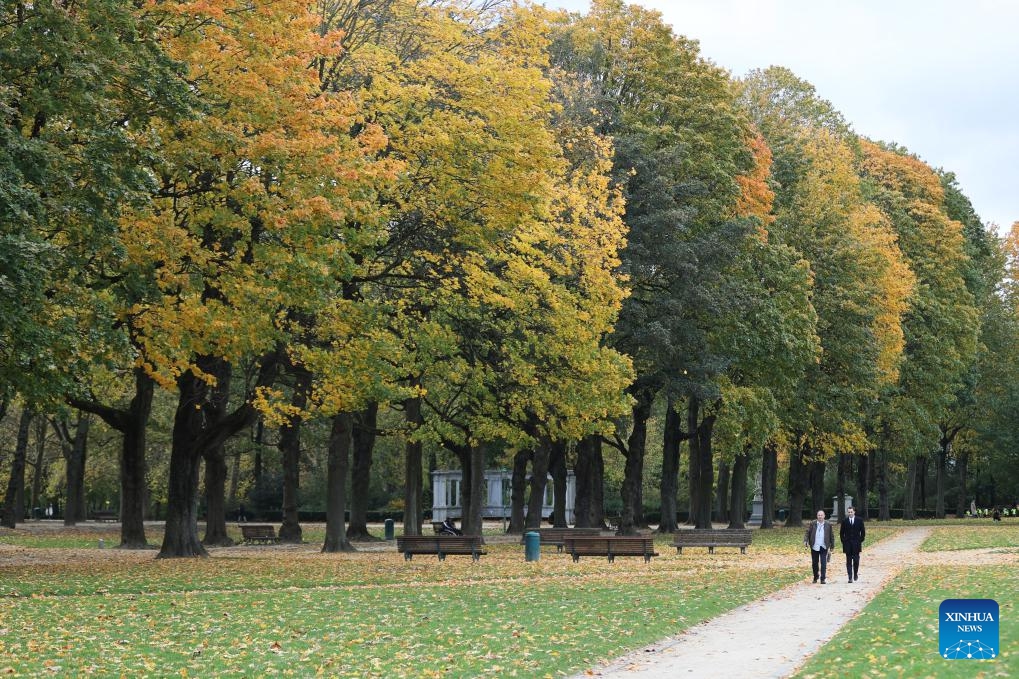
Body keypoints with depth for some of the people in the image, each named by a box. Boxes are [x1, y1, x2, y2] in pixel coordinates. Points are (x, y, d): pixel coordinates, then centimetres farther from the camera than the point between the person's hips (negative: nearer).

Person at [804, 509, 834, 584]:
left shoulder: (828, 525, 2)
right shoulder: (812, 524, 2)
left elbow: (832, 536, 7)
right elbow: (807, 532, -1)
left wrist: (832, 546, 5)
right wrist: (805, 541, -18)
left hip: (824, 547, -1)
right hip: (814, 547, 1)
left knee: (823, 563, -8)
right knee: (814, 563, 11)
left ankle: (823, 579, -3)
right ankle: (815, 577, 28)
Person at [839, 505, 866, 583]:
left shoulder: (859, 520, 3)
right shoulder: (844, 521, 4)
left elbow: (863, 531, 7)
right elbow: (841, 533, 9)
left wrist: (861, 541, 1)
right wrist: (843, 541, 1)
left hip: (856, 544, 0)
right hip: (847, 544, 0)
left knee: (856, 560, -3)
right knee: (849, 561, -2)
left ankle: (856, 574, 20)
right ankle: (850, 577, -2)